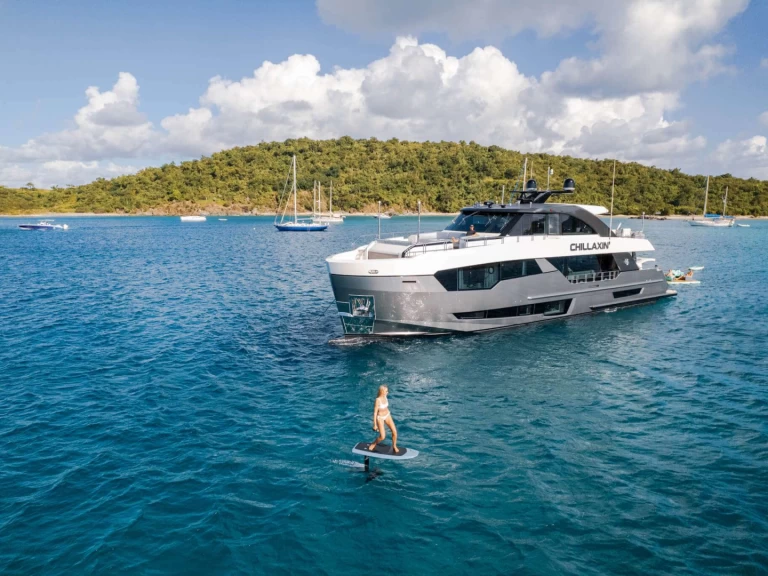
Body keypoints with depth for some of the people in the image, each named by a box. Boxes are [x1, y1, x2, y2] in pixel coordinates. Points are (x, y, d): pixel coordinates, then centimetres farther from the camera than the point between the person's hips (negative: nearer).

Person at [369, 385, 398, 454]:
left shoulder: (385, 396, -5)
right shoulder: (377, 400, -27)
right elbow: (375, 412, -21)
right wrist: (375, 425, -17)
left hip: (387, 415, 6)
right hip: (380, 417, -6)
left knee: (394, 431, -3)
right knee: (382, 437, -8)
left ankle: (394, 446, 19)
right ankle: (373, 444, 22)